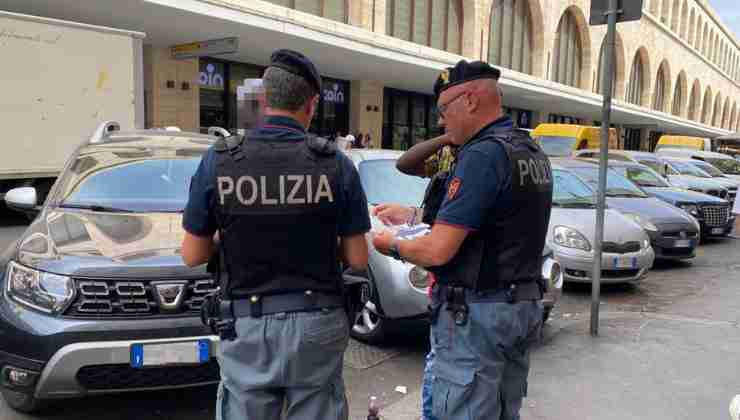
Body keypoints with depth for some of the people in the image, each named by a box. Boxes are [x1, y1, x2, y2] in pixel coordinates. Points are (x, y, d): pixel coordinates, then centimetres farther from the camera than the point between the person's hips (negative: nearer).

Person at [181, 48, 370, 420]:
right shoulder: (336, 163, -8)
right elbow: (357, 260, -4)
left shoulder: (218, 160, -7)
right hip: (316, 324, 0)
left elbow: (192, 255, 0)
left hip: (246, 326, 1)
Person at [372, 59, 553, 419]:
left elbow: (438, 251, -23)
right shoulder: (534, 153, 11)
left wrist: (393, 246, -3)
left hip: (477, 313, -9)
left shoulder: (482, 155, -20)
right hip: (525, 305, 10)